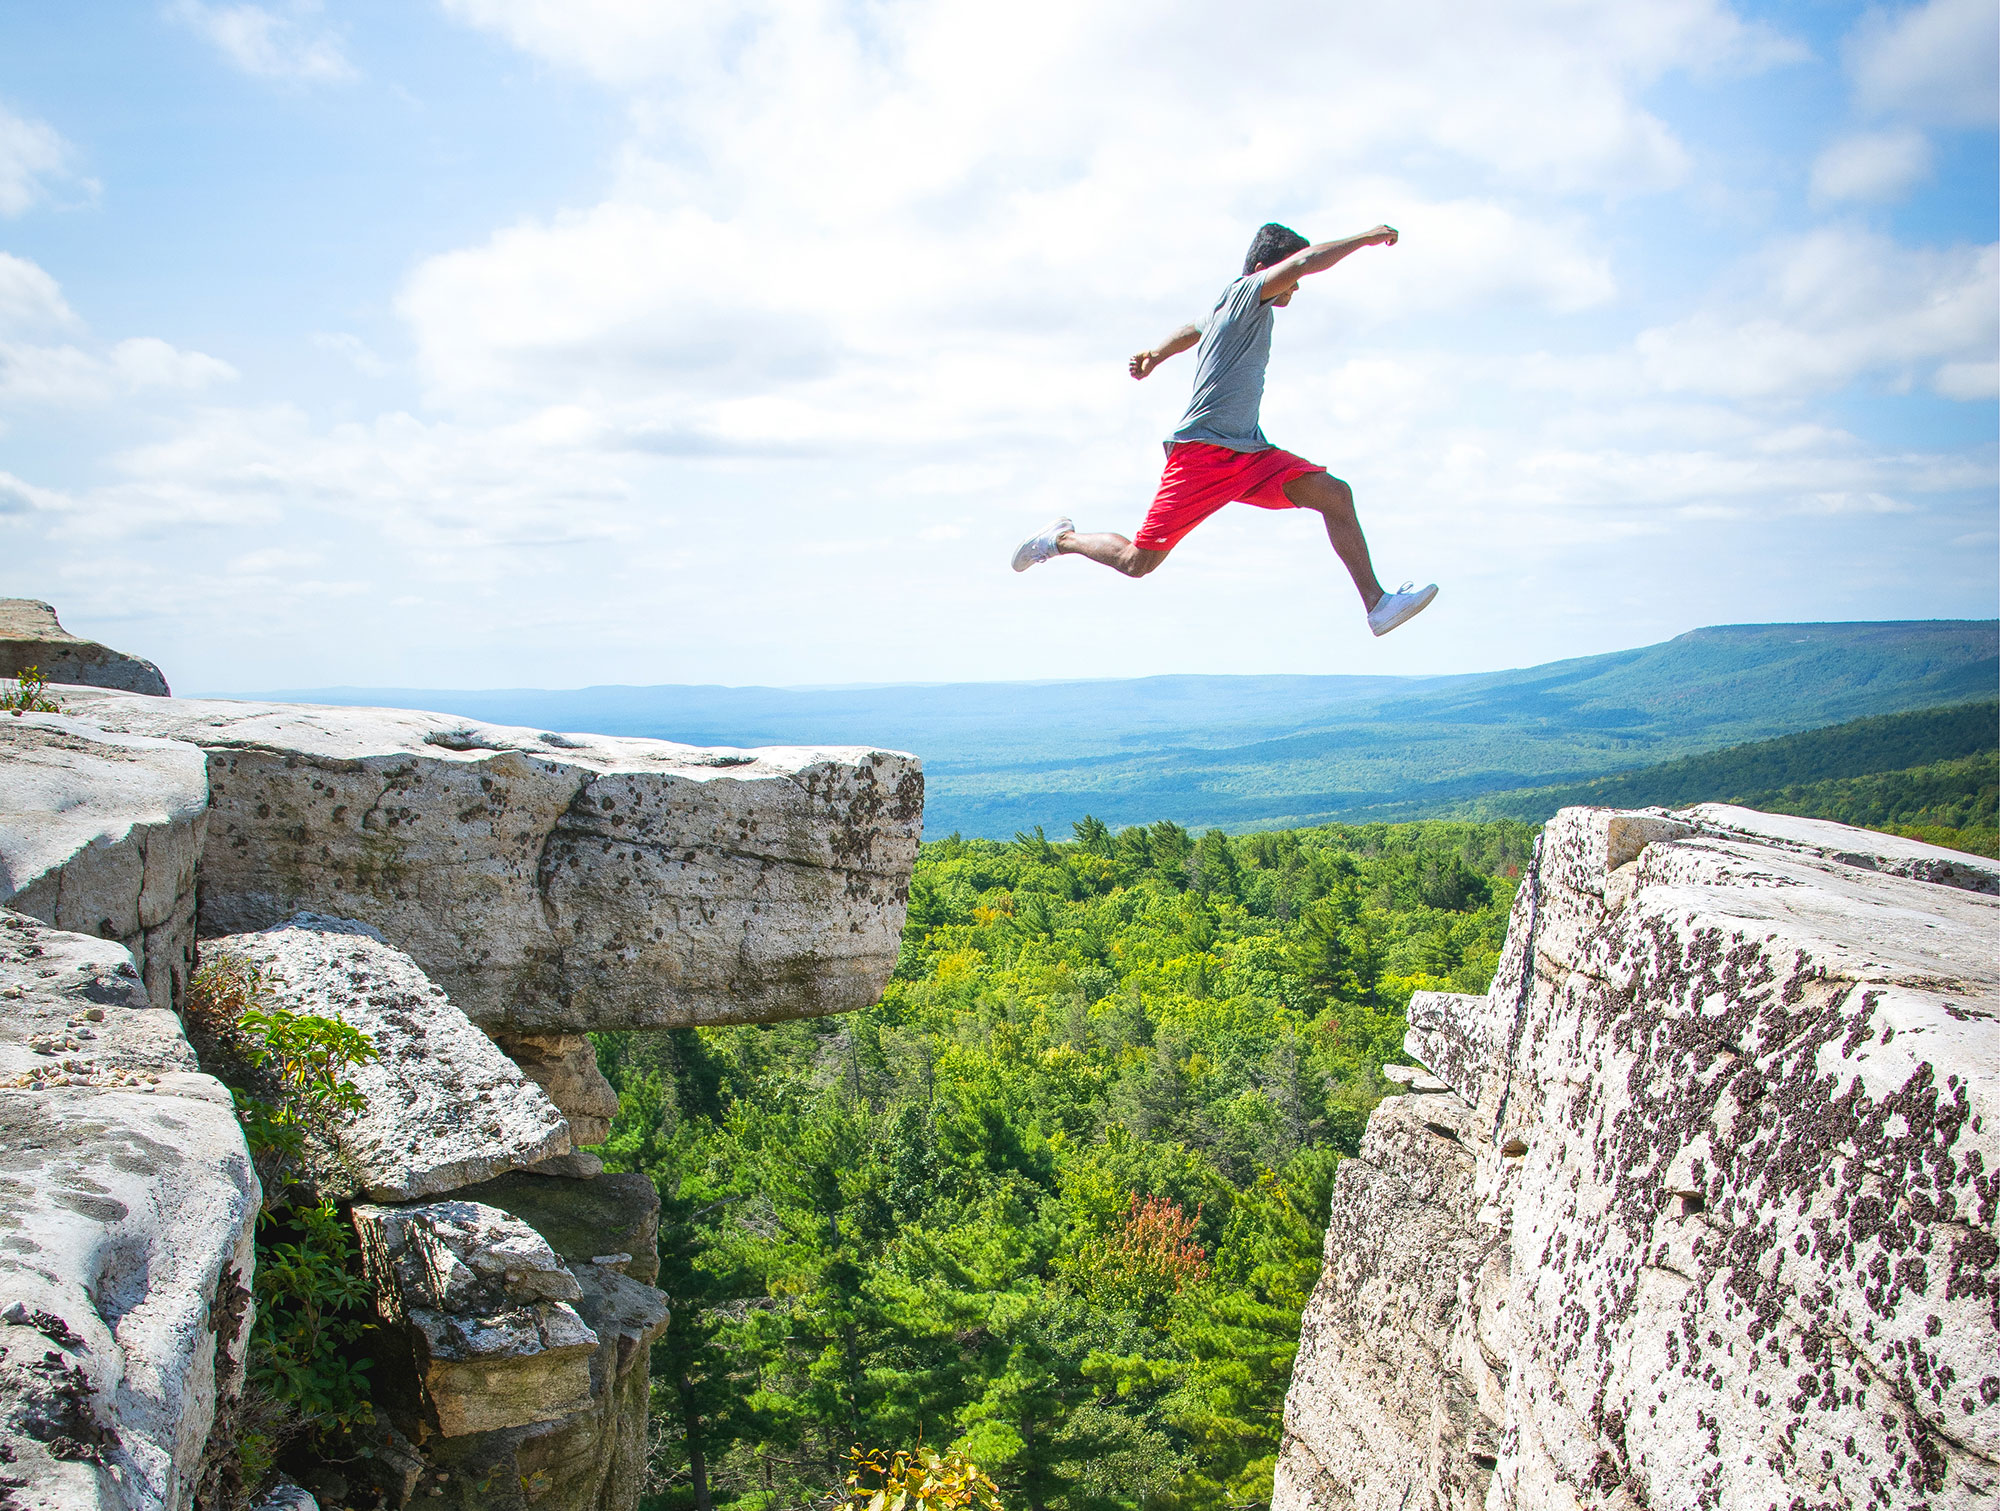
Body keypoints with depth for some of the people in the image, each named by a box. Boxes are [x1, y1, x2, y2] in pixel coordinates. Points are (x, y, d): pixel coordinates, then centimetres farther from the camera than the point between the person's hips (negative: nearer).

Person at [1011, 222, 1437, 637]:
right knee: (1138, 562, -5)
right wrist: (1365, 238, -14)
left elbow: (1194, 330, 39)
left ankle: (1376, 605, -12)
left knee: (1334, 495, -11)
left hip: (1249, 454, 9)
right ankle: (1063, 539, 21)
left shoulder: (1248, 312, 19)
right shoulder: (1244, 293, -8)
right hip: (1202, 450, -9)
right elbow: (1304, 261, -24)